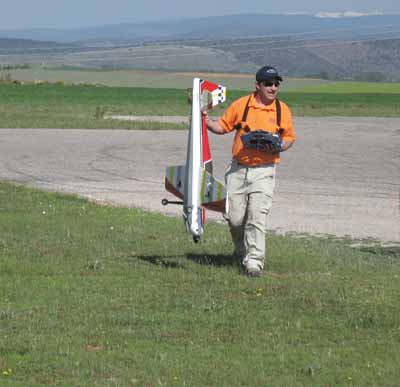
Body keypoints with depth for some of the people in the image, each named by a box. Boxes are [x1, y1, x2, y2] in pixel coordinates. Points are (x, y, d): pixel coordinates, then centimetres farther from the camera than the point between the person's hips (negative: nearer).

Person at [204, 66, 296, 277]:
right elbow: (222, 127, 11)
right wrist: (205, 120, -6)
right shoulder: (241, 105, 3)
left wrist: (279, 146, -8)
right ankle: (241, 250, 30)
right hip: (238, 169, 1)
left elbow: (289, 137, 13)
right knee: (234, 216, 2)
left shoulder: (282, 110, 4)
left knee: (257, 218, -10)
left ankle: (254, 262, -7)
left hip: (264, 171, -1)